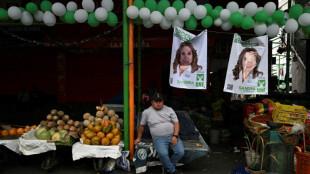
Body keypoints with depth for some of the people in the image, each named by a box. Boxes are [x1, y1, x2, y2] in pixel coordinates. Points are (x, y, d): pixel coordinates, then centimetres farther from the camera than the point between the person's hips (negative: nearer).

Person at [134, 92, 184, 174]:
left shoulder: (169, 110, 8)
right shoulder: (147, 112, 5)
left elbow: (176, 123, 3)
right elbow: (141, 125, 16)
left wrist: (175, 136, -10)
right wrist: (138, 138, 21)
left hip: (172, 136, 2)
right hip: (159, 138, -2)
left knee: (180, 152, -21)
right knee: (163, 154, -31)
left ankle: (167, 166, 7)